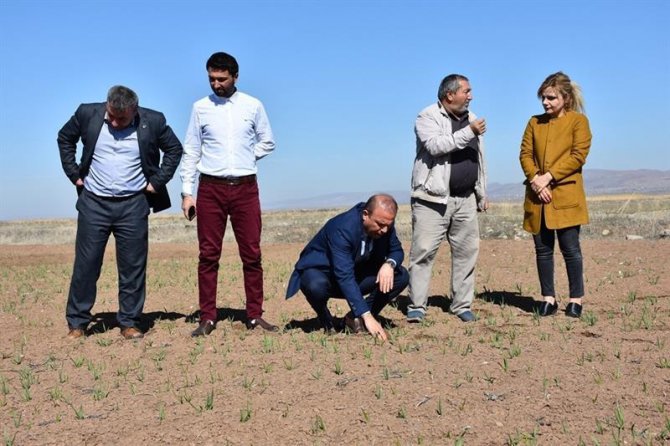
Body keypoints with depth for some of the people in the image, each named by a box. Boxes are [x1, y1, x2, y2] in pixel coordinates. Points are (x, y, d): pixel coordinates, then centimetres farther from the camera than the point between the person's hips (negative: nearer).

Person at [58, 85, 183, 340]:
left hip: (133, 205, 0)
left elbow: (174, 149, 8)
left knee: (133, 267, 3)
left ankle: (129, 323, 13)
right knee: (85, 264, 2)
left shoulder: (153, 121, -6)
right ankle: (77, 323, 12)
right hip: (93, 203, 1)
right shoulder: (88, 114, -3)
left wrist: (157, 181, 1)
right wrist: (74, 173, 5)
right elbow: (65, 139, 13)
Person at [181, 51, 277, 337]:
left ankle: (255, 315, 10)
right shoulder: (201, 108, 4)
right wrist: (186, 192, 0)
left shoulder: (253, 106, 4)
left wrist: (244, 158, 1)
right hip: (210, 188, 0)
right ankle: (207, 318, 7)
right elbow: (191, 152, 5)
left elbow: (267, 143, 14)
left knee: (252, 254, 3)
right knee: (208, 255, 2)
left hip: (245, 188, 0)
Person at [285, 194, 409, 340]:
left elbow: (397, 250, -1)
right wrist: (367, 315, -47)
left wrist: (389, 264, -28)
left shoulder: (385, 225, -15)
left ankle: (355, 318, -2)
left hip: (356, 272, 6)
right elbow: (345, 277, -41)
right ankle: (326, 322, -6)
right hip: (320, 271, -6)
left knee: (401, 276, -14)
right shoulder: (342, 229, -35)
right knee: (316, 286, -41)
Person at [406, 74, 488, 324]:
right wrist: (469, 132, -19)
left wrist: (482, 195, 22)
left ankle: (462, 305, 13)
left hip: (465, 200, 6)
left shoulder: (471, 119, 17)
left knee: (467, 252, 5)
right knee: (423, 251, -7)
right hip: (433, 198, -6)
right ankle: (417, 307, -1)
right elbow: (435, 145, -23)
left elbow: (479, 160, 23)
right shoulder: (428, 117, -3)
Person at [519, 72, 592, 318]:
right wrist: (535, 179, -10)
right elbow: (525, 154, 7)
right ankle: (548, 298, 13)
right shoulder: (535, 122, 14)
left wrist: (548, 177, -14)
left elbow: (578, 155, -7)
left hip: (566, 196, -4)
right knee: (543, 249, 6)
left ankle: (576, 299, 9)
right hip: (537, 196, 4)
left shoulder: (578, 121, 2)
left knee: (570, 248, -1)